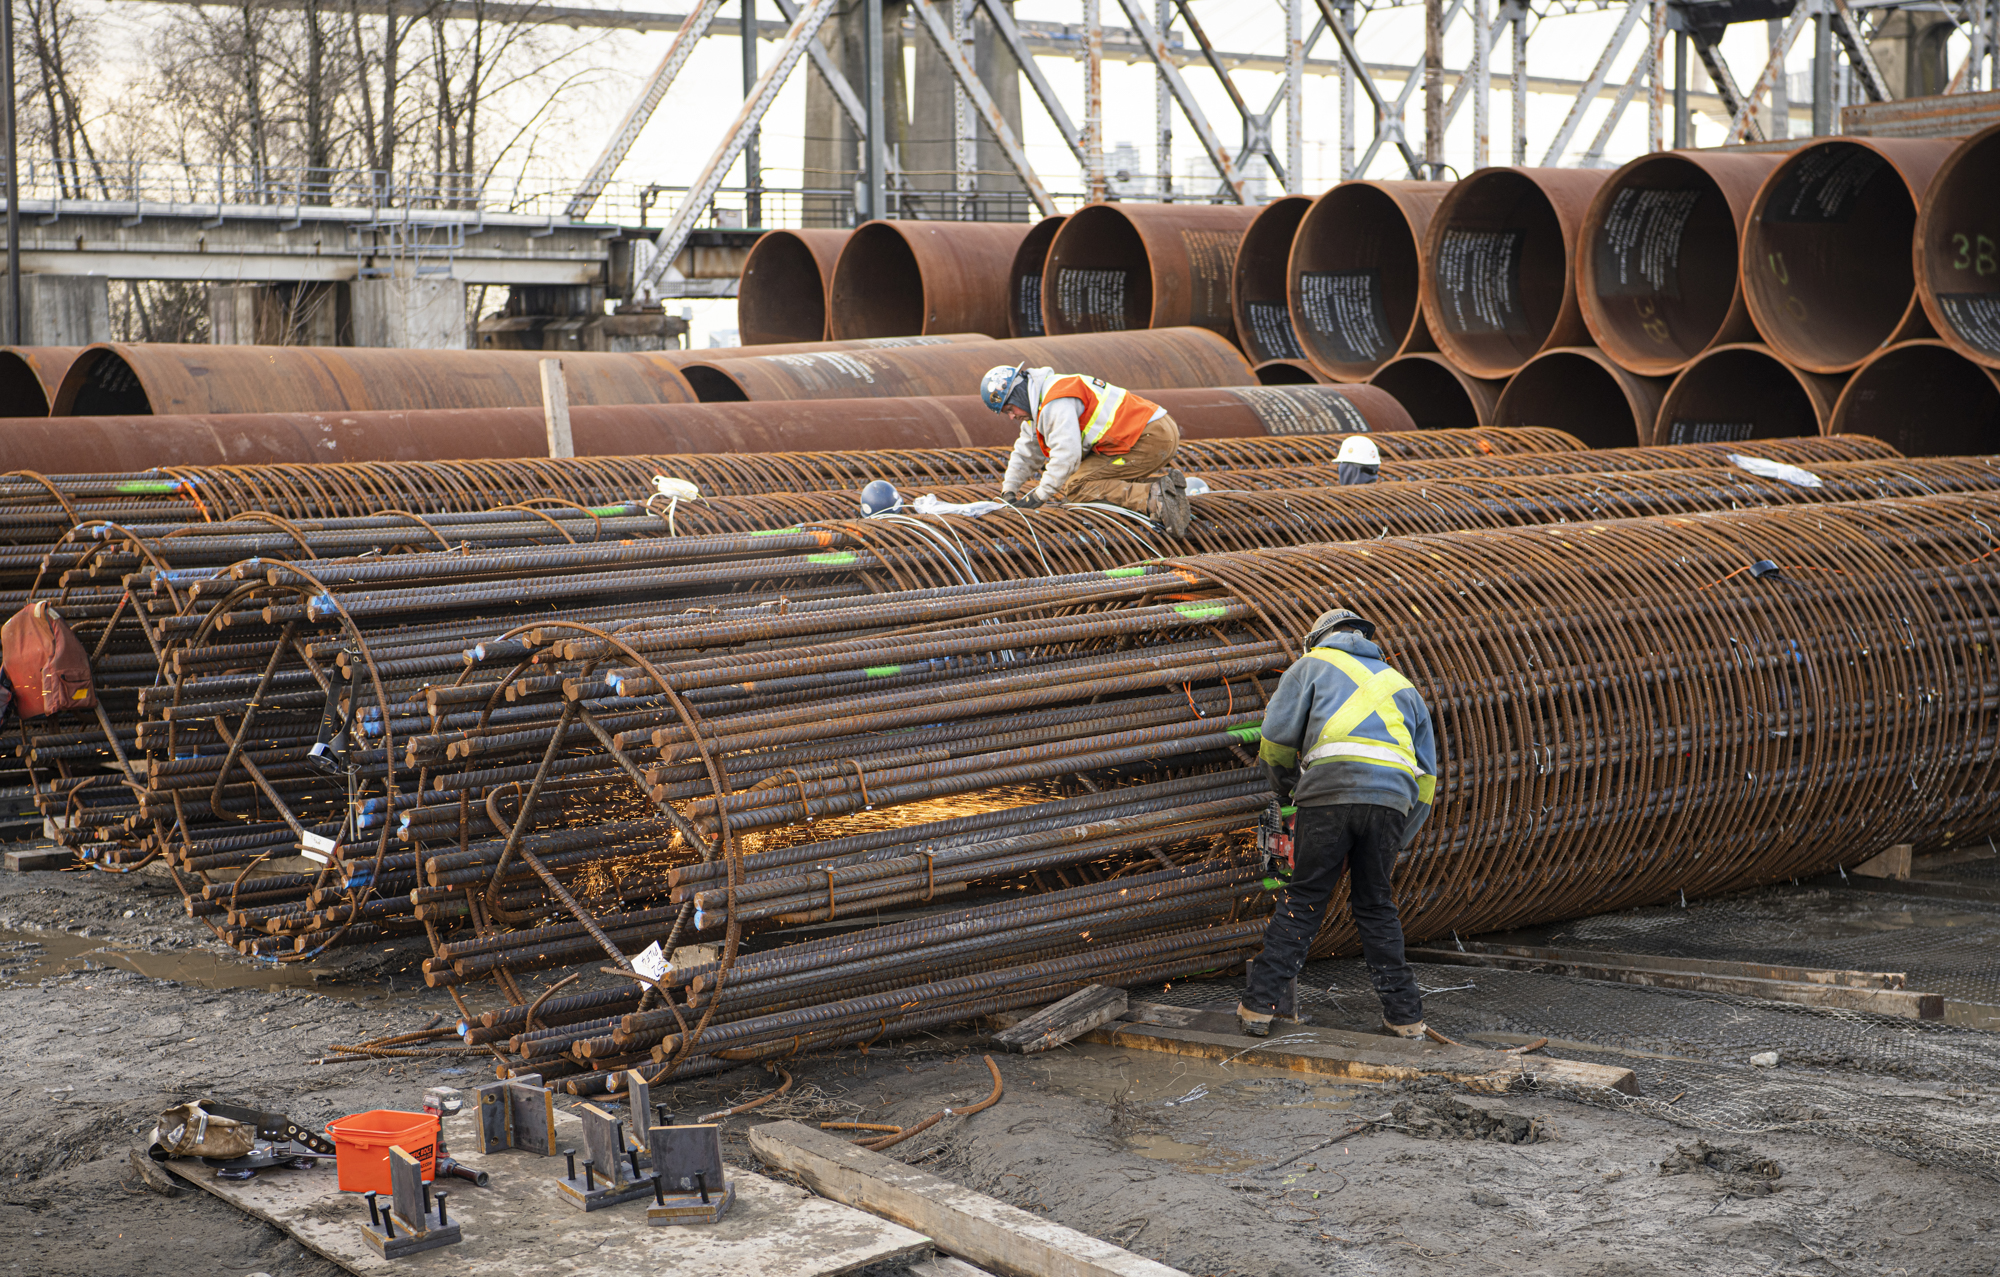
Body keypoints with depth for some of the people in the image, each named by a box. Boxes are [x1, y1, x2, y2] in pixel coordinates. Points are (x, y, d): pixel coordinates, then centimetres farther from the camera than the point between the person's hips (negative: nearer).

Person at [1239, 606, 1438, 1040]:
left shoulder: (1312, 666, 22)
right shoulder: (1401, 685, 33)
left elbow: (1276, 739, 11)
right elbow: (1426, 774, 30)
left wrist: (1286, 789, 30)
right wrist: (1396, 842, 31)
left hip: (1331, 788, -3)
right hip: (1393, 797, 3)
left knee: (1303, 901, 3)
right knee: (1375, 904, 15)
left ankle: (1260, 1003, 2)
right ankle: (1404, 1013, 13)